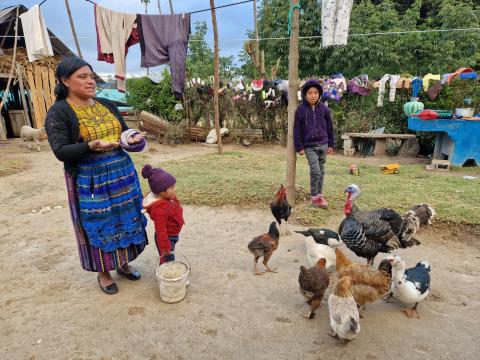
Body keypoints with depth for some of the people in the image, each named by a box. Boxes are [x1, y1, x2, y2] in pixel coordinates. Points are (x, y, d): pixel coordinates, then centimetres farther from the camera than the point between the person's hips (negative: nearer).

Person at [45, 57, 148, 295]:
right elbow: (61, 151, -14)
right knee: (99, 225, 5)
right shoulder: (58, 113, -8)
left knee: (125, 219, 12)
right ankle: (103, 273, 25)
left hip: (122, 173, 5)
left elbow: (123, 133, 15)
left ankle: (123, 263, 31)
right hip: (90, 180, -5)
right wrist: (91, 146, -31)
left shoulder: (107, 105, 9)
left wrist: (134, 138, -9)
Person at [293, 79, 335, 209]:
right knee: (315, 171, -10)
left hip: (323, 144, 3)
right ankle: (314, 197, 6)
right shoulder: (301, 109, -5)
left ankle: (319, 195, 24)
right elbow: (297, 130, -4)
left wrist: (331, 144, 9)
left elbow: (330, 127, 9)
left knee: (321, 171, 10)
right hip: (309, 146, -3)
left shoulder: (324, 108, 3)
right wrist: (299, 147, -7)